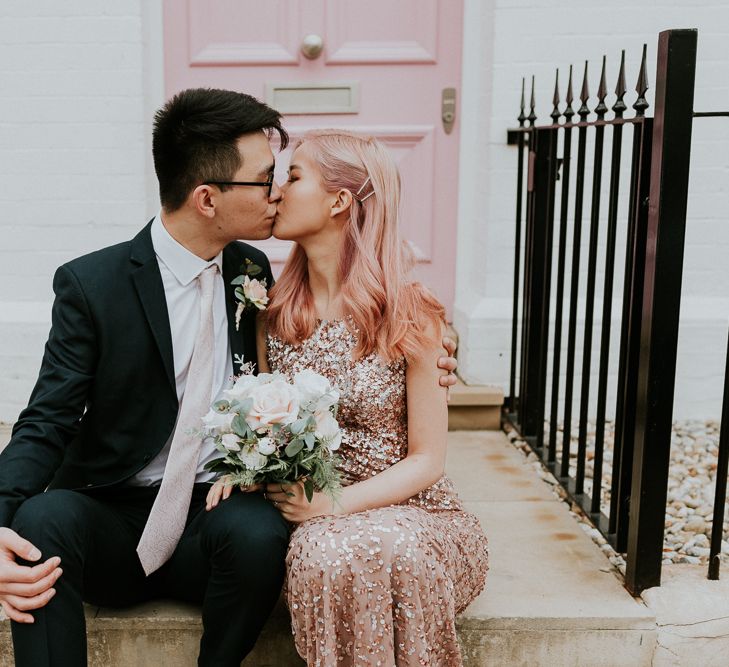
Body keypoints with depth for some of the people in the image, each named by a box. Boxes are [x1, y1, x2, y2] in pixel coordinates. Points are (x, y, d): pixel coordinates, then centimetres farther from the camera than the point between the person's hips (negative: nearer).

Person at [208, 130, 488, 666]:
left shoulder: (408, 315, -10)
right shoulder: (273, 312, 3)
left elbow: (426, 460, -7)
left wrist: (334, 506, -19)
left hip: (406, 509, -2)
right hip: (313, 518, 3)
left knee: (372, 553, -36)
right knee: (325, 557, -33)